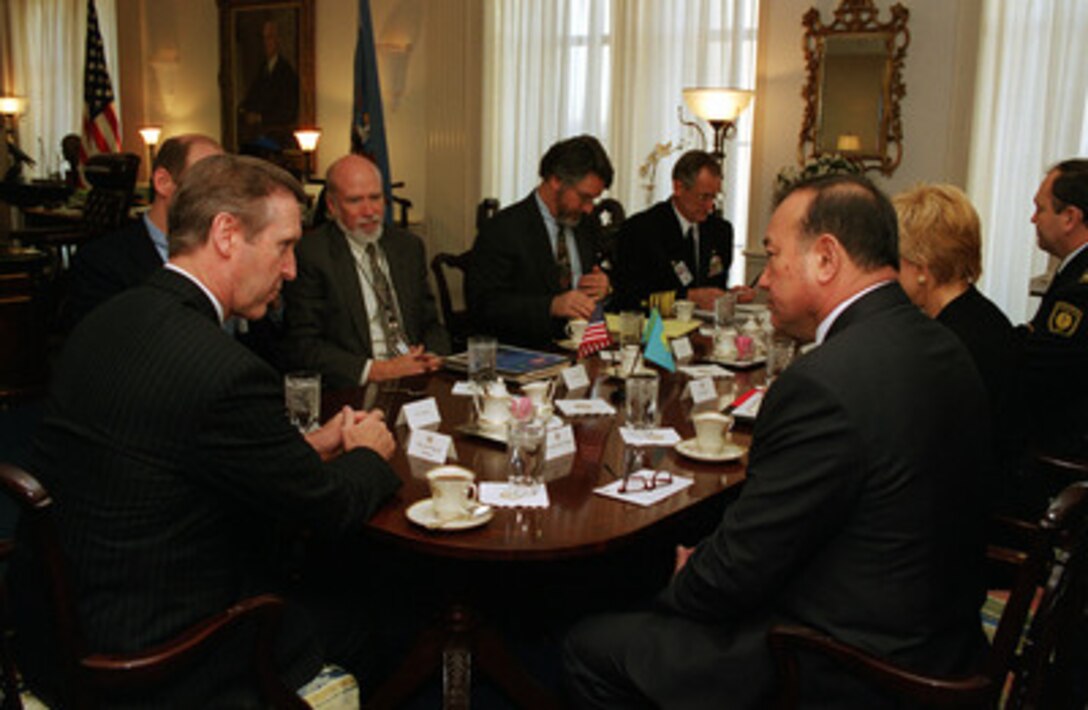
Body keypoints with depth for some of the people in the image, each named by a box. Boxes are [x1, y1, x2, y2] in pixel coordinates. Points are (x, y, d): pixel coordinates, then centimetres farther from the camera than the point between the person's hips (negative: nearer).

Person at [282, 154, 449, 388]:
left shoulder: (408, 246, 16)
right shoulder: (310, 254, -2)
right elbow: (303, 347, -6)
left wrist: (434, 359, -3)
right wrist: (376, 370, -15)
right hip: (356, 387, -4)